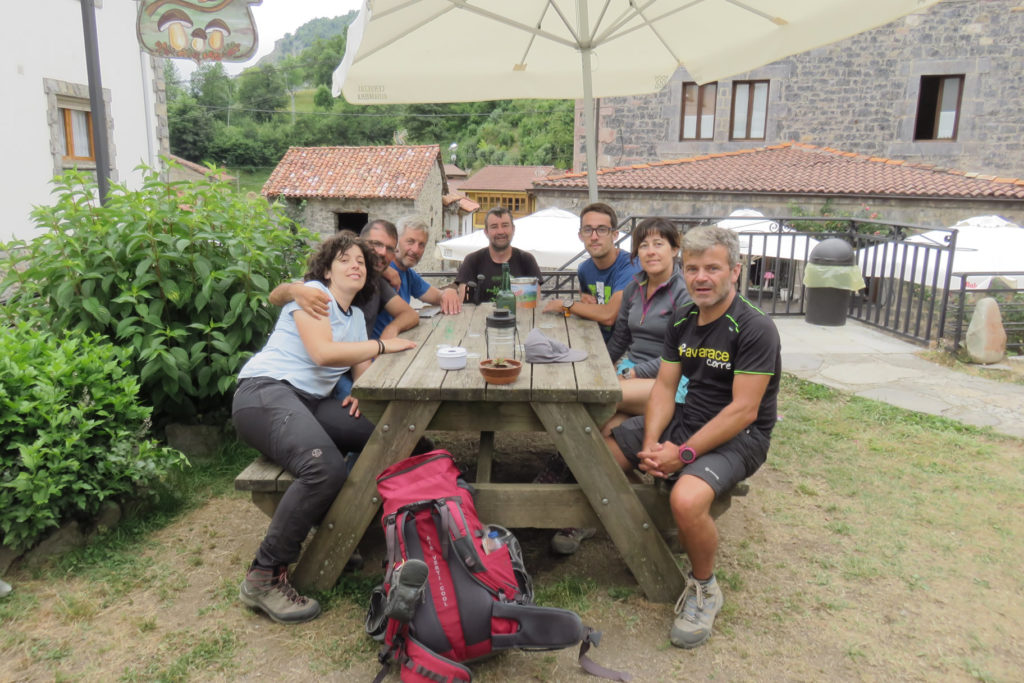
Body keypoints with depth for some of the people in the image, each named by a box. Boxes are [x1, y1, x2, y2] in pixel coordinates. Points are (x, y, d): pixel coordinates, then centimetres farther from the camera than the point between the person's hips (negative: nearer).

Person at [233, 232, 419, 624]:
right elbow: (323, 352, -15)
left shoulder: (355, 315, 24)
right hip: (265, 390, -8)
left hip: (311, 402, 8)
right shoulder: (311, 292, 0)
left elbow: (363, 368, 17)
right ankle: (264, 578, -20)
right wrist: (383, 346, -11)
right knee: (326, 468, -34)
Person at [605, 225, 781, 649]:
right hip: (685, 419, 7)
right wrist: (651, 444, -12)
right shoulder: (683, 322, 6)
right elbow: (665, 386, 4)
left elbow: (743, 411, -22)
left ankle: (704, 588, -4)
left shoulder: (754, 329, -18)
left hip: (738, 438, -7)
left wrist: (684, 453, -23)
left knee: (687, 499, -35)